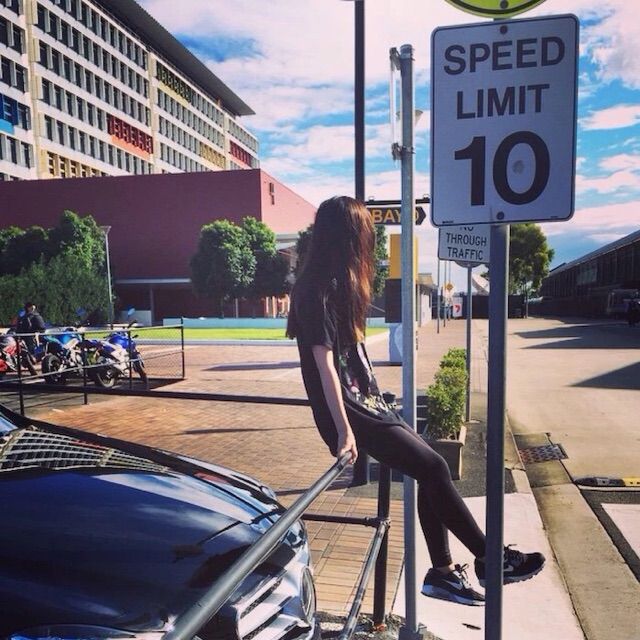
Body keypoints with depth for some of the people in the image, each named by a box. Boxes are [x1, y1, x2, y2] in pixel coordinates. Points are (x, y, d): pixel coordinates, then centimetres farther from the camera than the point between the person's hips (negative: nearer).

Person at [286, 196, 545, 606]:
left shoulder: (335, 285, 13)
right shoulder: (317, 291, -15)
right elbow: (324, 363, -20)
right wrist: (344, 430, -21)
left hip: (364, 402, 9)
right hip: (348, 412, -9)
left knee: (429, 471, 7)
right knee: (434, 468, -9)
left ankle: (443, 571, 19)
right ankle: (489, 559, 8)